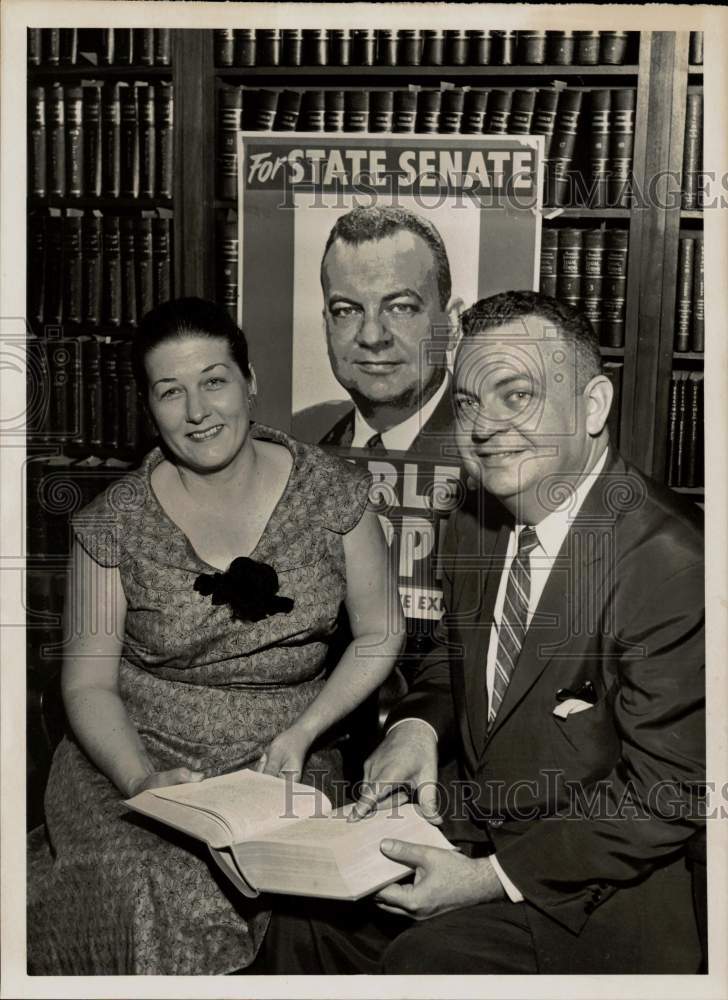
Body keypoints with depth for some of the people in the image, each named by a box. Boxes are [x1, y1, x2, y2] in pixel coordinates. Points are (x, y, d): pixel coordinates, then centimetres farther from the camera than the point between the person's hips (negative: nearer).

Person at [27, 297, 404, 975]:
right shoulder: (114, 523, -4)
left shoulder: (332, 493, -4)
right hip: (136, 762, 0)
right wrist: (142, 778, -18)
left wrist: (302, 732, -9)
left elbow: (380, 634, 4)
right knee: (149, 903, -27)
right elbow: (88, 681, 0)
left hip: (286, 770, 1)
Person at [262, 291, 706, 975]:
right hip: (466, 827, 6)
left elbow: (667, 795, -21)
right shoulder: (480, 521, 0)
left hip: (594, 886, -6)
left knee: (428, 959, -23)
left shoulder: (673, 564, -25)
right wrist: (416, 726, -7)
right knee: (304, 923, -2)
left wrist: (492, 878, -21)